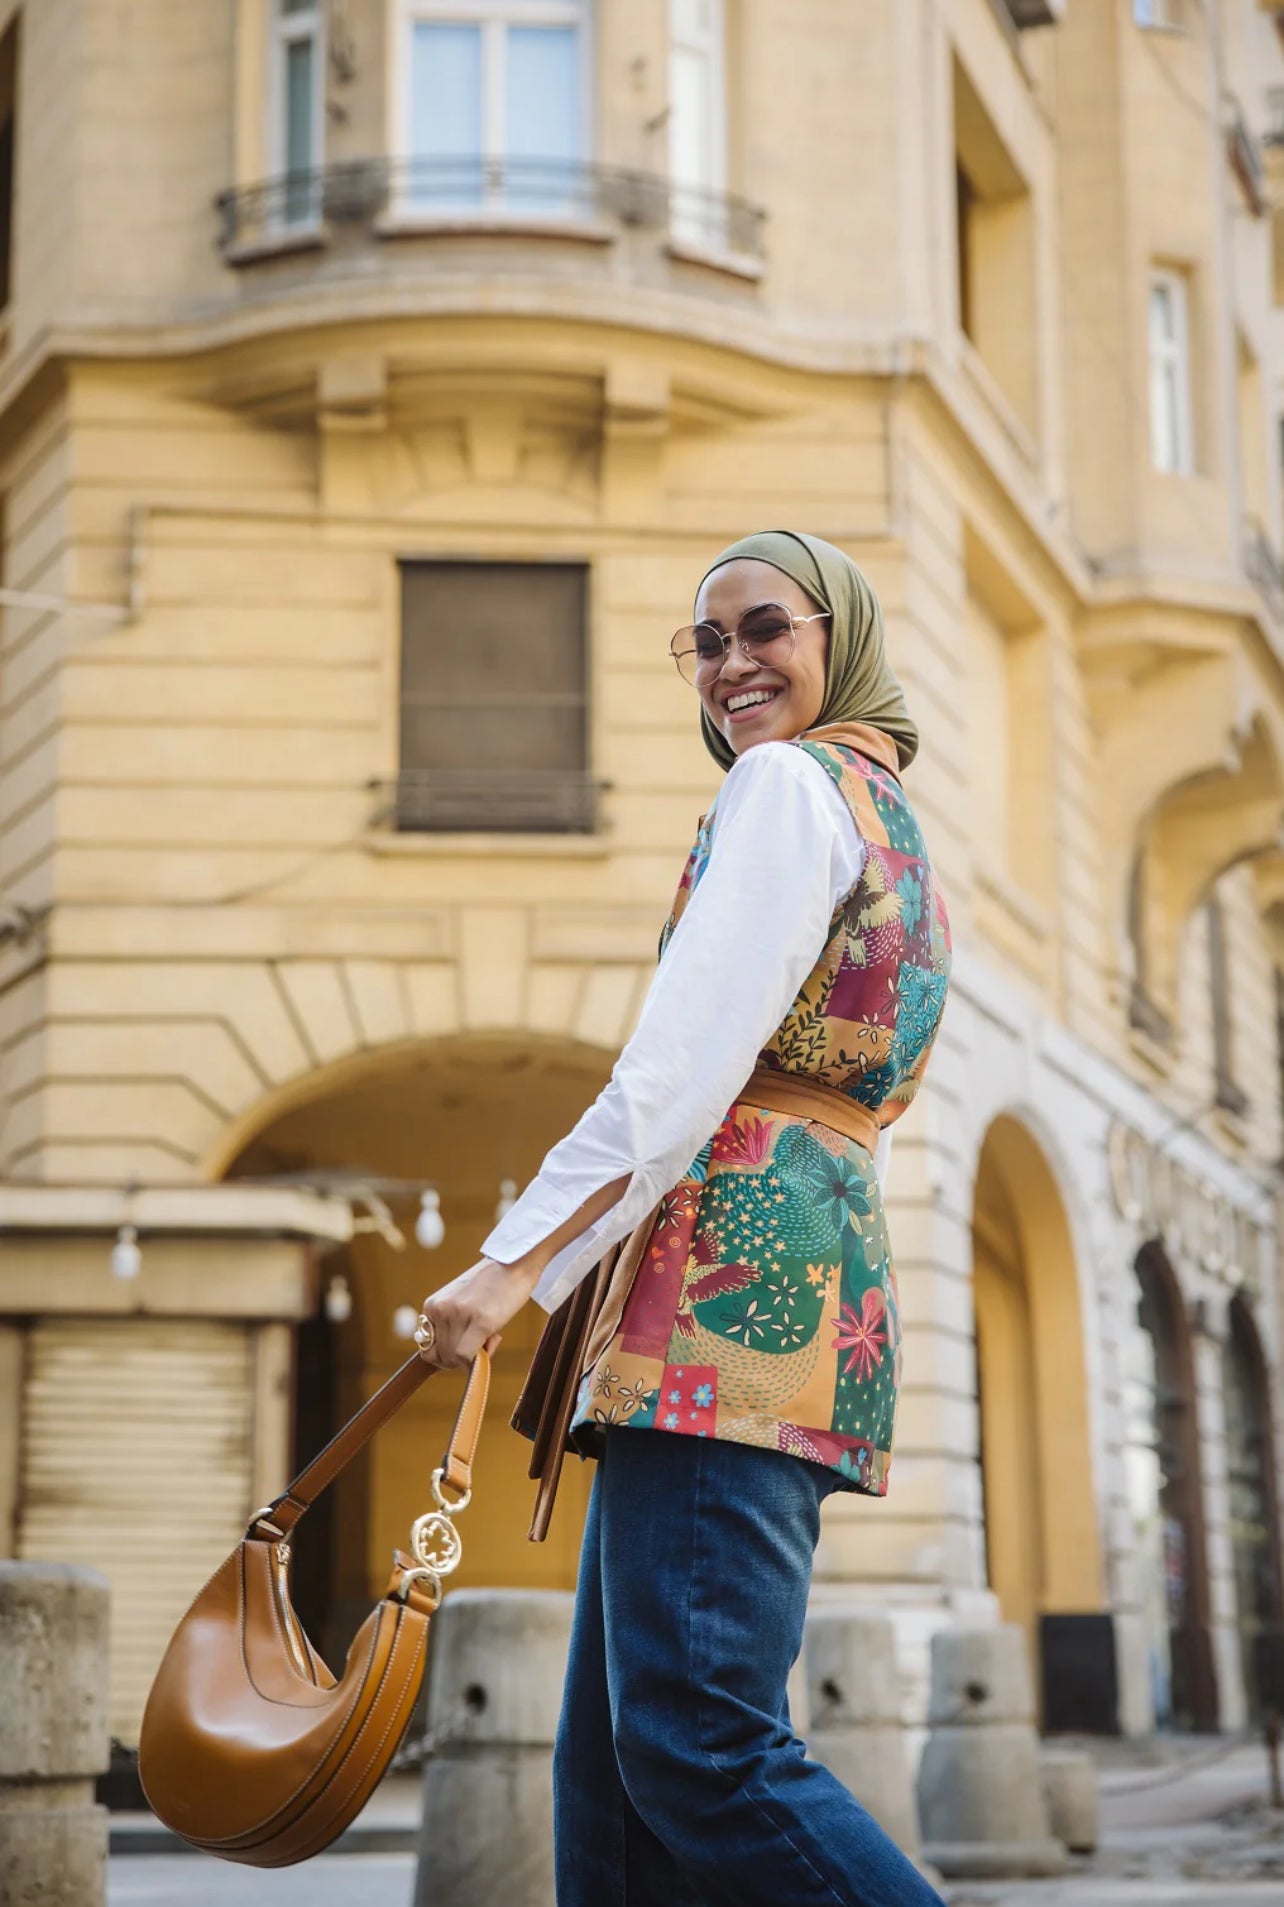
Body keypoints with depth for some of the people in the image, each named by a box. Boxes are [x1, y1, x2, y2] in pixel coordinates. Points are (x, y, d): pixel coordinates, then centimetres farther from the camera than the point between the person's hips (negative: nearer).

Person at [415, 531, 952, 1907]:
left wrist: (515, 1264, -14)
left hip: (736, 1275, -10)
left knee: (701, 1748, -17)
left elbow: (689, 1063, -13)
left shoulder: (790, 781, -2)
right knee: (613, 1773, 7)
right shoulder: (898, 828, 27)